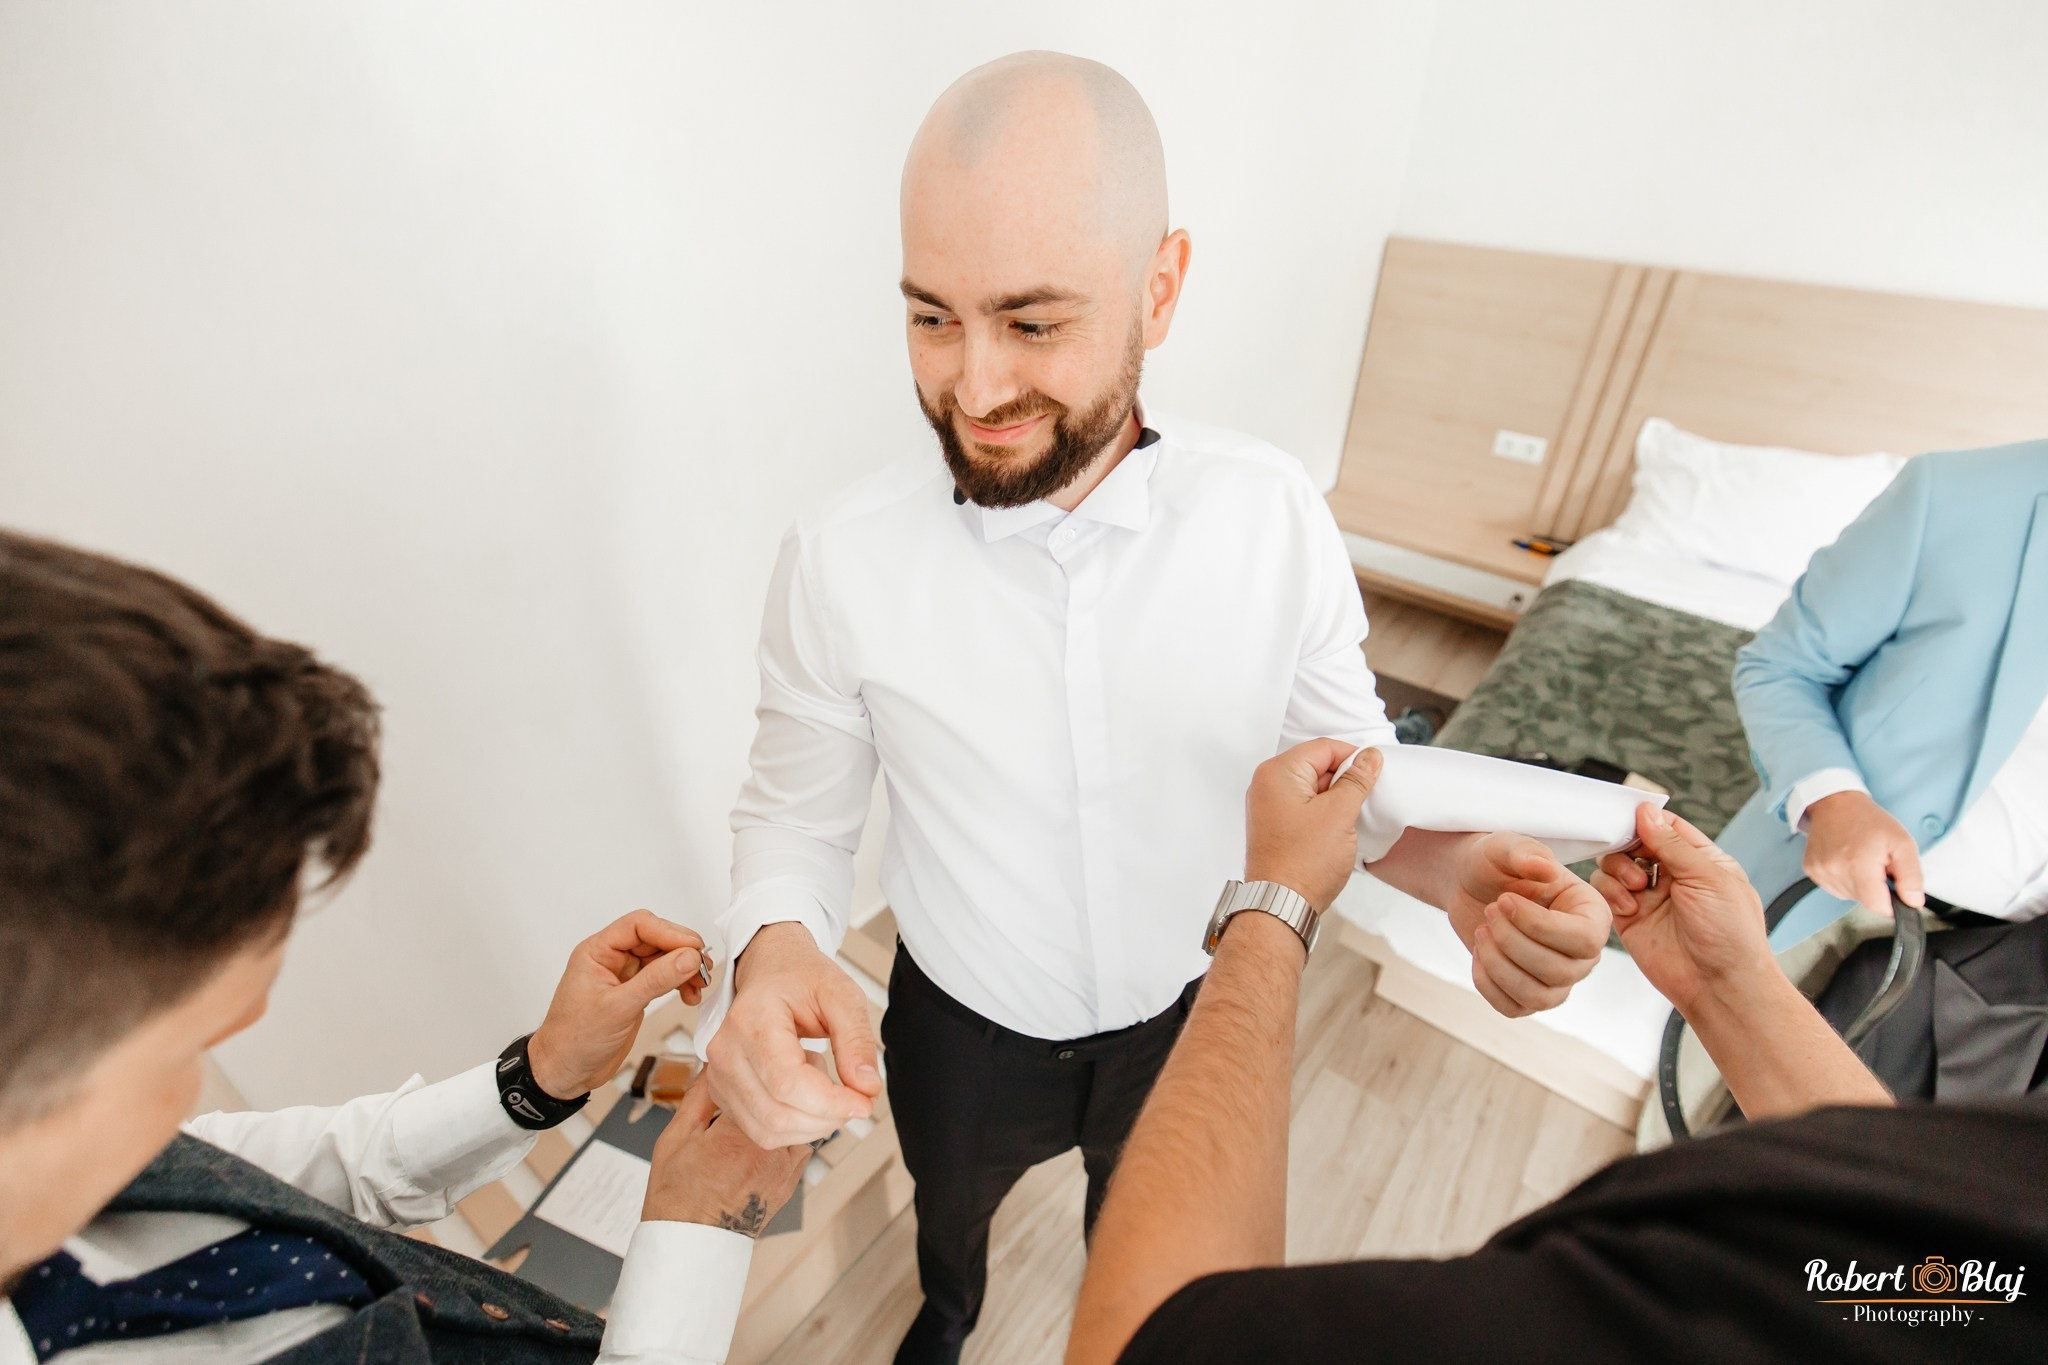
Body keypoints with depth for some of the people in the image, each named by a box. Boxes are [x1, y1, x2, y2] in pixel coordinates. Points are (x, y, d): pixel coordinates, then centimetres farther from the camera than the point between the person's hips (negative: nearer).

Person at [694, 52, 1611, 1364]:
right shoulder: (842, 559, -25)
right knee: (951, 1208, 36)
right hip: (961, 1035, 0)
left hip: (1189, 1017, 1)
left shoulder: (1273, 513, -22)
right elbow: (797, 811, -12)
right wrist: (774, 948, -34)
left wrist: (1449, 864, -29)